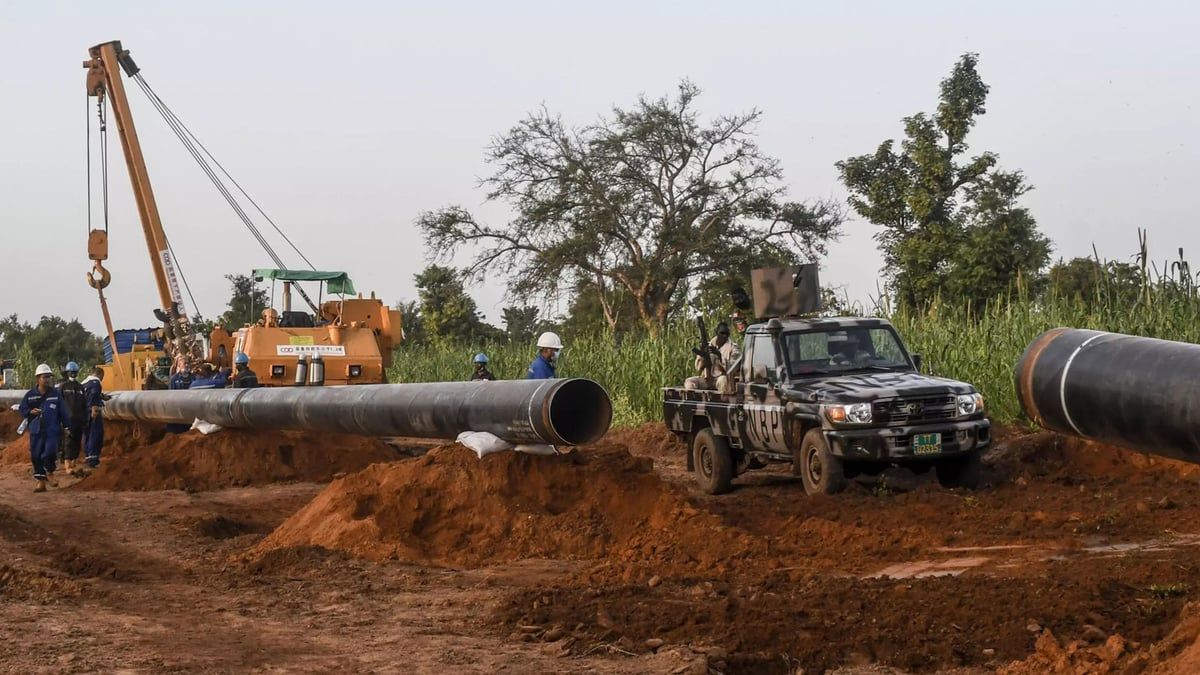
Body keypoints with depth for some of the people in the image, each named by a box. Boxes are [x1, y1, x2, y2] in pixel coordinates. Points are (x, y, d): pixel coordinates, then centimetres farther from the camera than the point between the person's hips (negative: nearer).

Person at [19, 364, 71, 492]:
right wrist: (31, 412, -11)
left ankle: (49, 473, 13)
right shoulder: (30, 395, 3)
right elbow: (22, 409, 9)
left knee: (50, 452, -16)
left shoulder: (55, 394, 3)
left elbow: (63, 412, 7)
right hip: (36, 431, 2)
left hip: (52, 430, -2)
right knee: (36, 456, 4)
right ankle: (41, 482, 15)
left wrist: (67, 426, 6)